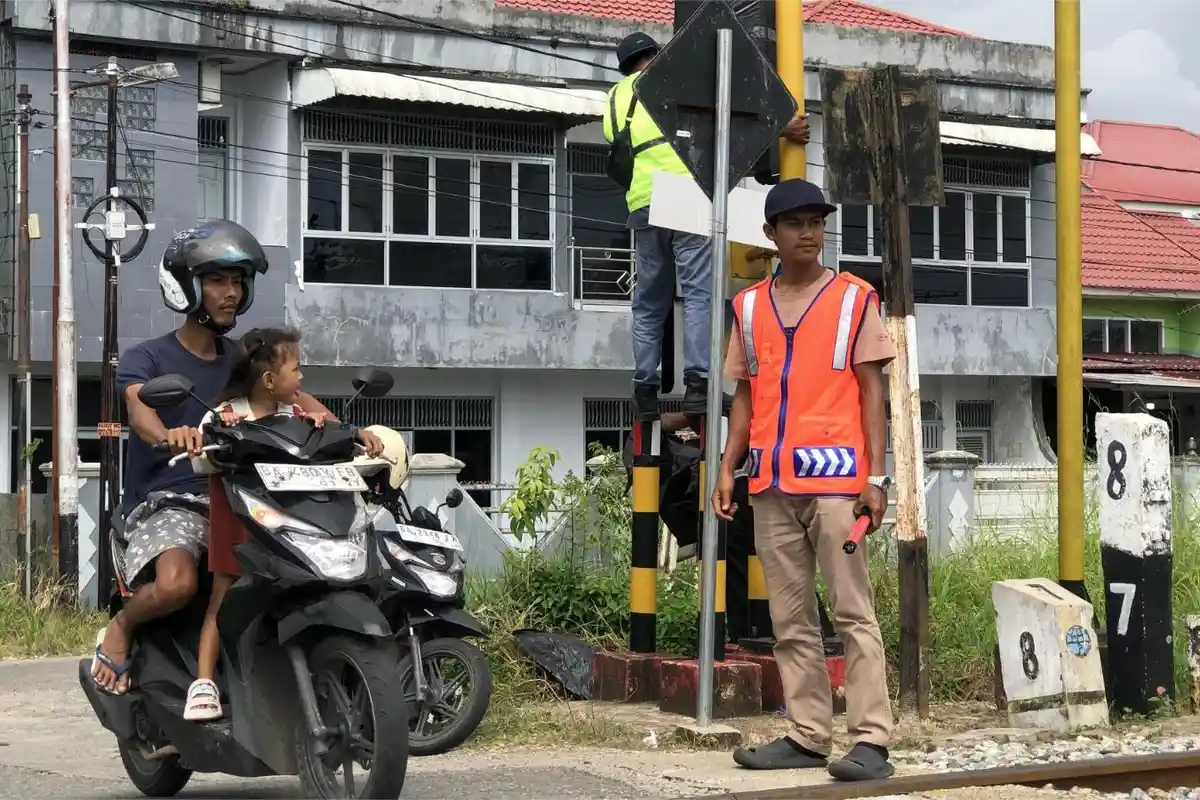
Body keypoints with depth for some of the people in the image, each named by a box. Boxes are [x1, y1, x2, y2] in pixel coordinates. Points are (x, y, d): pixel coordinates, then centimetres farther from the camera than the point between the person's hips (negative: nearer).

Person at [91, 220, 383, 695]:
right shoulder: (145, 358, 0)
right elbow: (139, 410, -21)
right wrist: (168, 436, -47)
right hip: (167, 501, -5)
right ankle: (120, 627, 0)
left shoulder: (243, 359, 16)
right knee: (175, 585, -35)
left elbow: (294, 397, 0)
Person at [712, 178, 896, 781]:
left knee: (853, 612, -6)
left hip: (835, 475, -4)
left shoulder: (854, 298, 3)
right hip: (771, 482, 4)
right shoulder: (750, 306, 13)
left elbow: (871, 390, 1)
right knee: (790, 619, 7)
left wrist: (876, 476, -7)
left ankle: (870, 739, -8)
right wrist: (727, 469, 7)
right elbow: (745, 395, 16)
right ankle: (808, 735, 12)